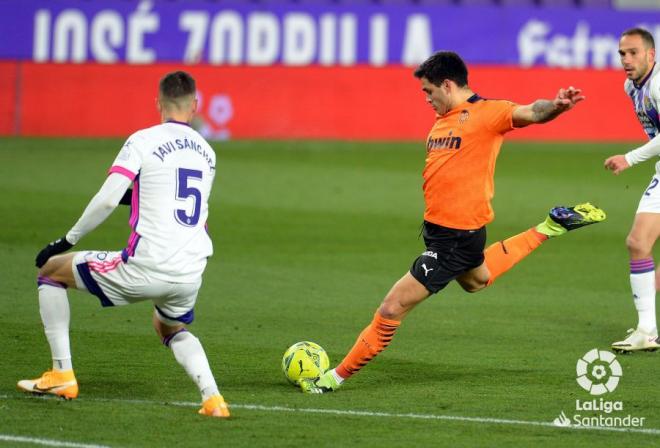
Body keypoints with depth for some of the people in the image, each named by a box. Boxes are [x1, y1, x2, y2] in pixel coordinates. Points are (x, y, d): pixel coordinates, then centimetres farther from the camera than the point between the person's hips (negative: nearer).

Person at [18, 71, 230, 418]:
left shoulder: (143, 141, -4)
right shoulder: (206, 152, 14)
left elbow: (107, 200, -12)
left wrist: (67, 240, -1)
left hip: (146, 268, -5)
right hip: (192, 272, 5)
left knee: (51, 270, 16)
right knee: (171, 329, 37)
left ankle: (61, 374, 12)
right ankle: (212, 398, 12)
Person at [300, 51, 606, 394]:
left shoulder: (487, 113, -15)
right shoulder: (444, 119, 10)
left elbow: (531, 113, -29)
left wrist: (556, 105, -49)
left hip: (455, 237, -10)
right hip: (438, 226, 10)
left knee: (392, 309, -8)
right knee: (475, 280, 39)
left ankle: (338, 376, 3)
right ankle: (548, 229, 43)